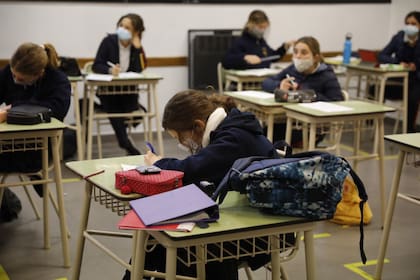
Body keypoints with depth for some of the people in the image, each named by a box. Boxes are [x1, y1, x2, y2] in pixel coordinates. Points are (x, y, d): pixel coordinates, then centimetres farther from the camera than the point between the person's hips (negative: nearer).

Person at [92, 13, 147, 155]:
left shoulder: (137, 47, 0)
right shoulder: (109, 41, -7)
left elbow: (139, 70, -14)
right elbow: (96, 66, -14)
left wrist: (138, 48, -20)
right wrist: (110, 70, -34)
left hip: (128, 90, 2)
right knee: (114, 109, -30)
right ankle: (126, 143, -21)